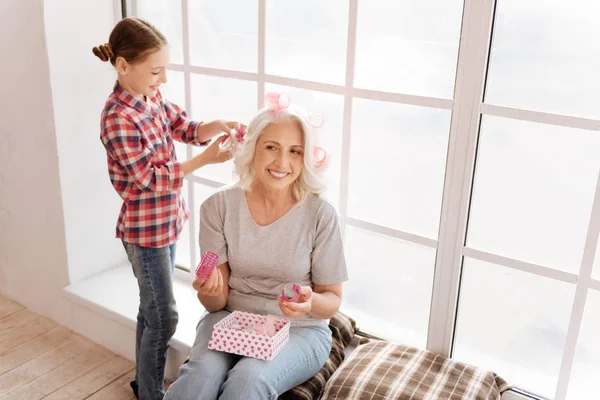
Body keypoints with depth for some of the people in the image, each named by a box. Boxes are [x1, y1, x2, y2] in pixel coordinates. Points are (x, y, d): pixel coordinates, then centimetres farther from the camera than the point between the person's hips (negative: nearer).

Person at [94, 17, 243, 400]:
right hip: (146, 229, -9)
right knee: (164, 318, 1)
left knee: (152, 308, 21)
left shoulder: (154, 96, 2)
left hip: (168, 220, 9)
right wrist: (205, 159, -25)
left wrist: (217, 126, -13)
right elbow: (150, 178, -23)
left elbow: (187, 129, 8)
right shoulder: (118, 118, -24)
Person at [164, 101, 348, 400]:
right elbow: (217, 303, -3)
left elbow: (332, 300, -3)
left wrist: (310, 302, -26)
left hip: (299, 330, -1)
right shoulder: (218, 207, -7)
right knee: (202, 372, -30)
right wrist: (210, 291, -27)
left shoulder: (320, 215, -13)